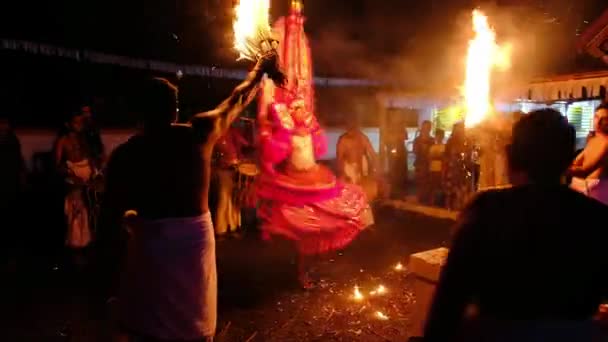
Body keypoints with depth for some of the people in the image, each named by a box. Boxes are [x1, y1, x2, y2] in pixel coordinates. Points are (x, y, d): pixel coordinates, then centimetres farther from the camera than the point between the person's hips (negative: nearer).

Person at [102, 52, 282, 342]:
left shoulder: (124, 153, -5)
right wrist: (261, 68, 25)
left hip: (150, 240, 0)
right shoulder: (200, 133, -5)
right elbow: (237, 101, 10)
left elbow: (113, 214, -2)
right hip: (196, 236, 1)